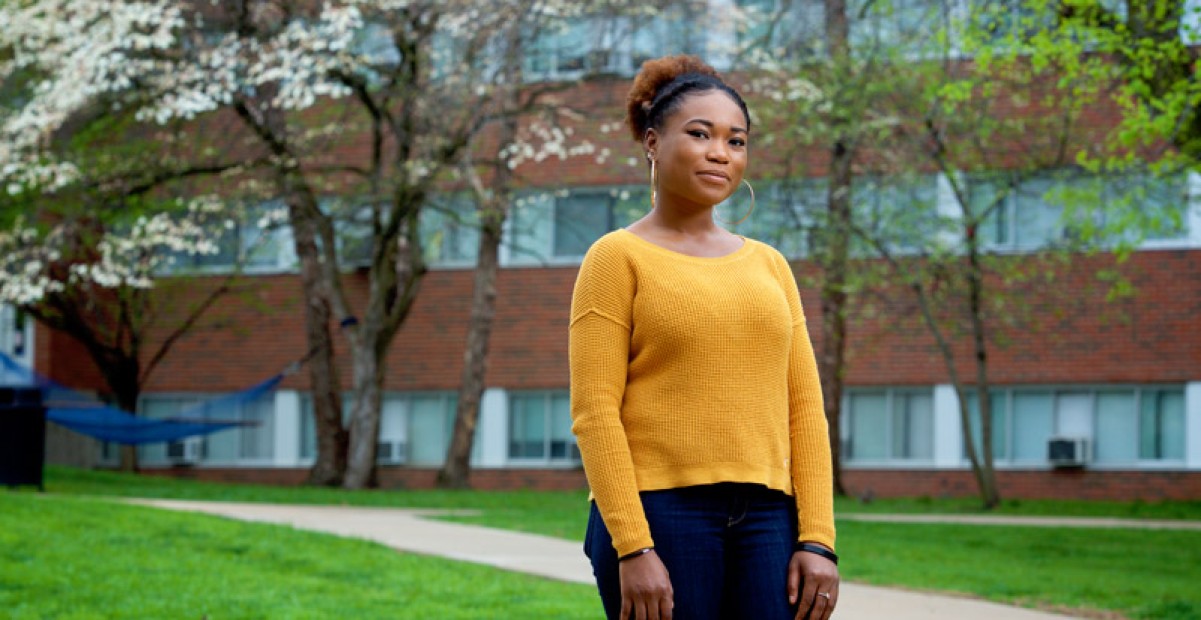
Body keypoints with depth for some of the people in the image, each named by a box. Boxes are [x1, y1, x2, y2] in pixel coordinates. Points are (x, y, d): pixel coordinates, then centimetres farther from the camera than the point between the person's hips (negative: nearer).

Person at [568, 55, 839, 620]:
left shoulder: (768, 265, 16)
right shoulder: (618, 257, 2)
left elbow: (803, 408, 12)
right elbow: (595, 411, -6)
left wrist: (818, 540, 1)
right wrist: (633, 549, -15)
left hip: (766, 523, 5)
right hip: (660, 516, -4)